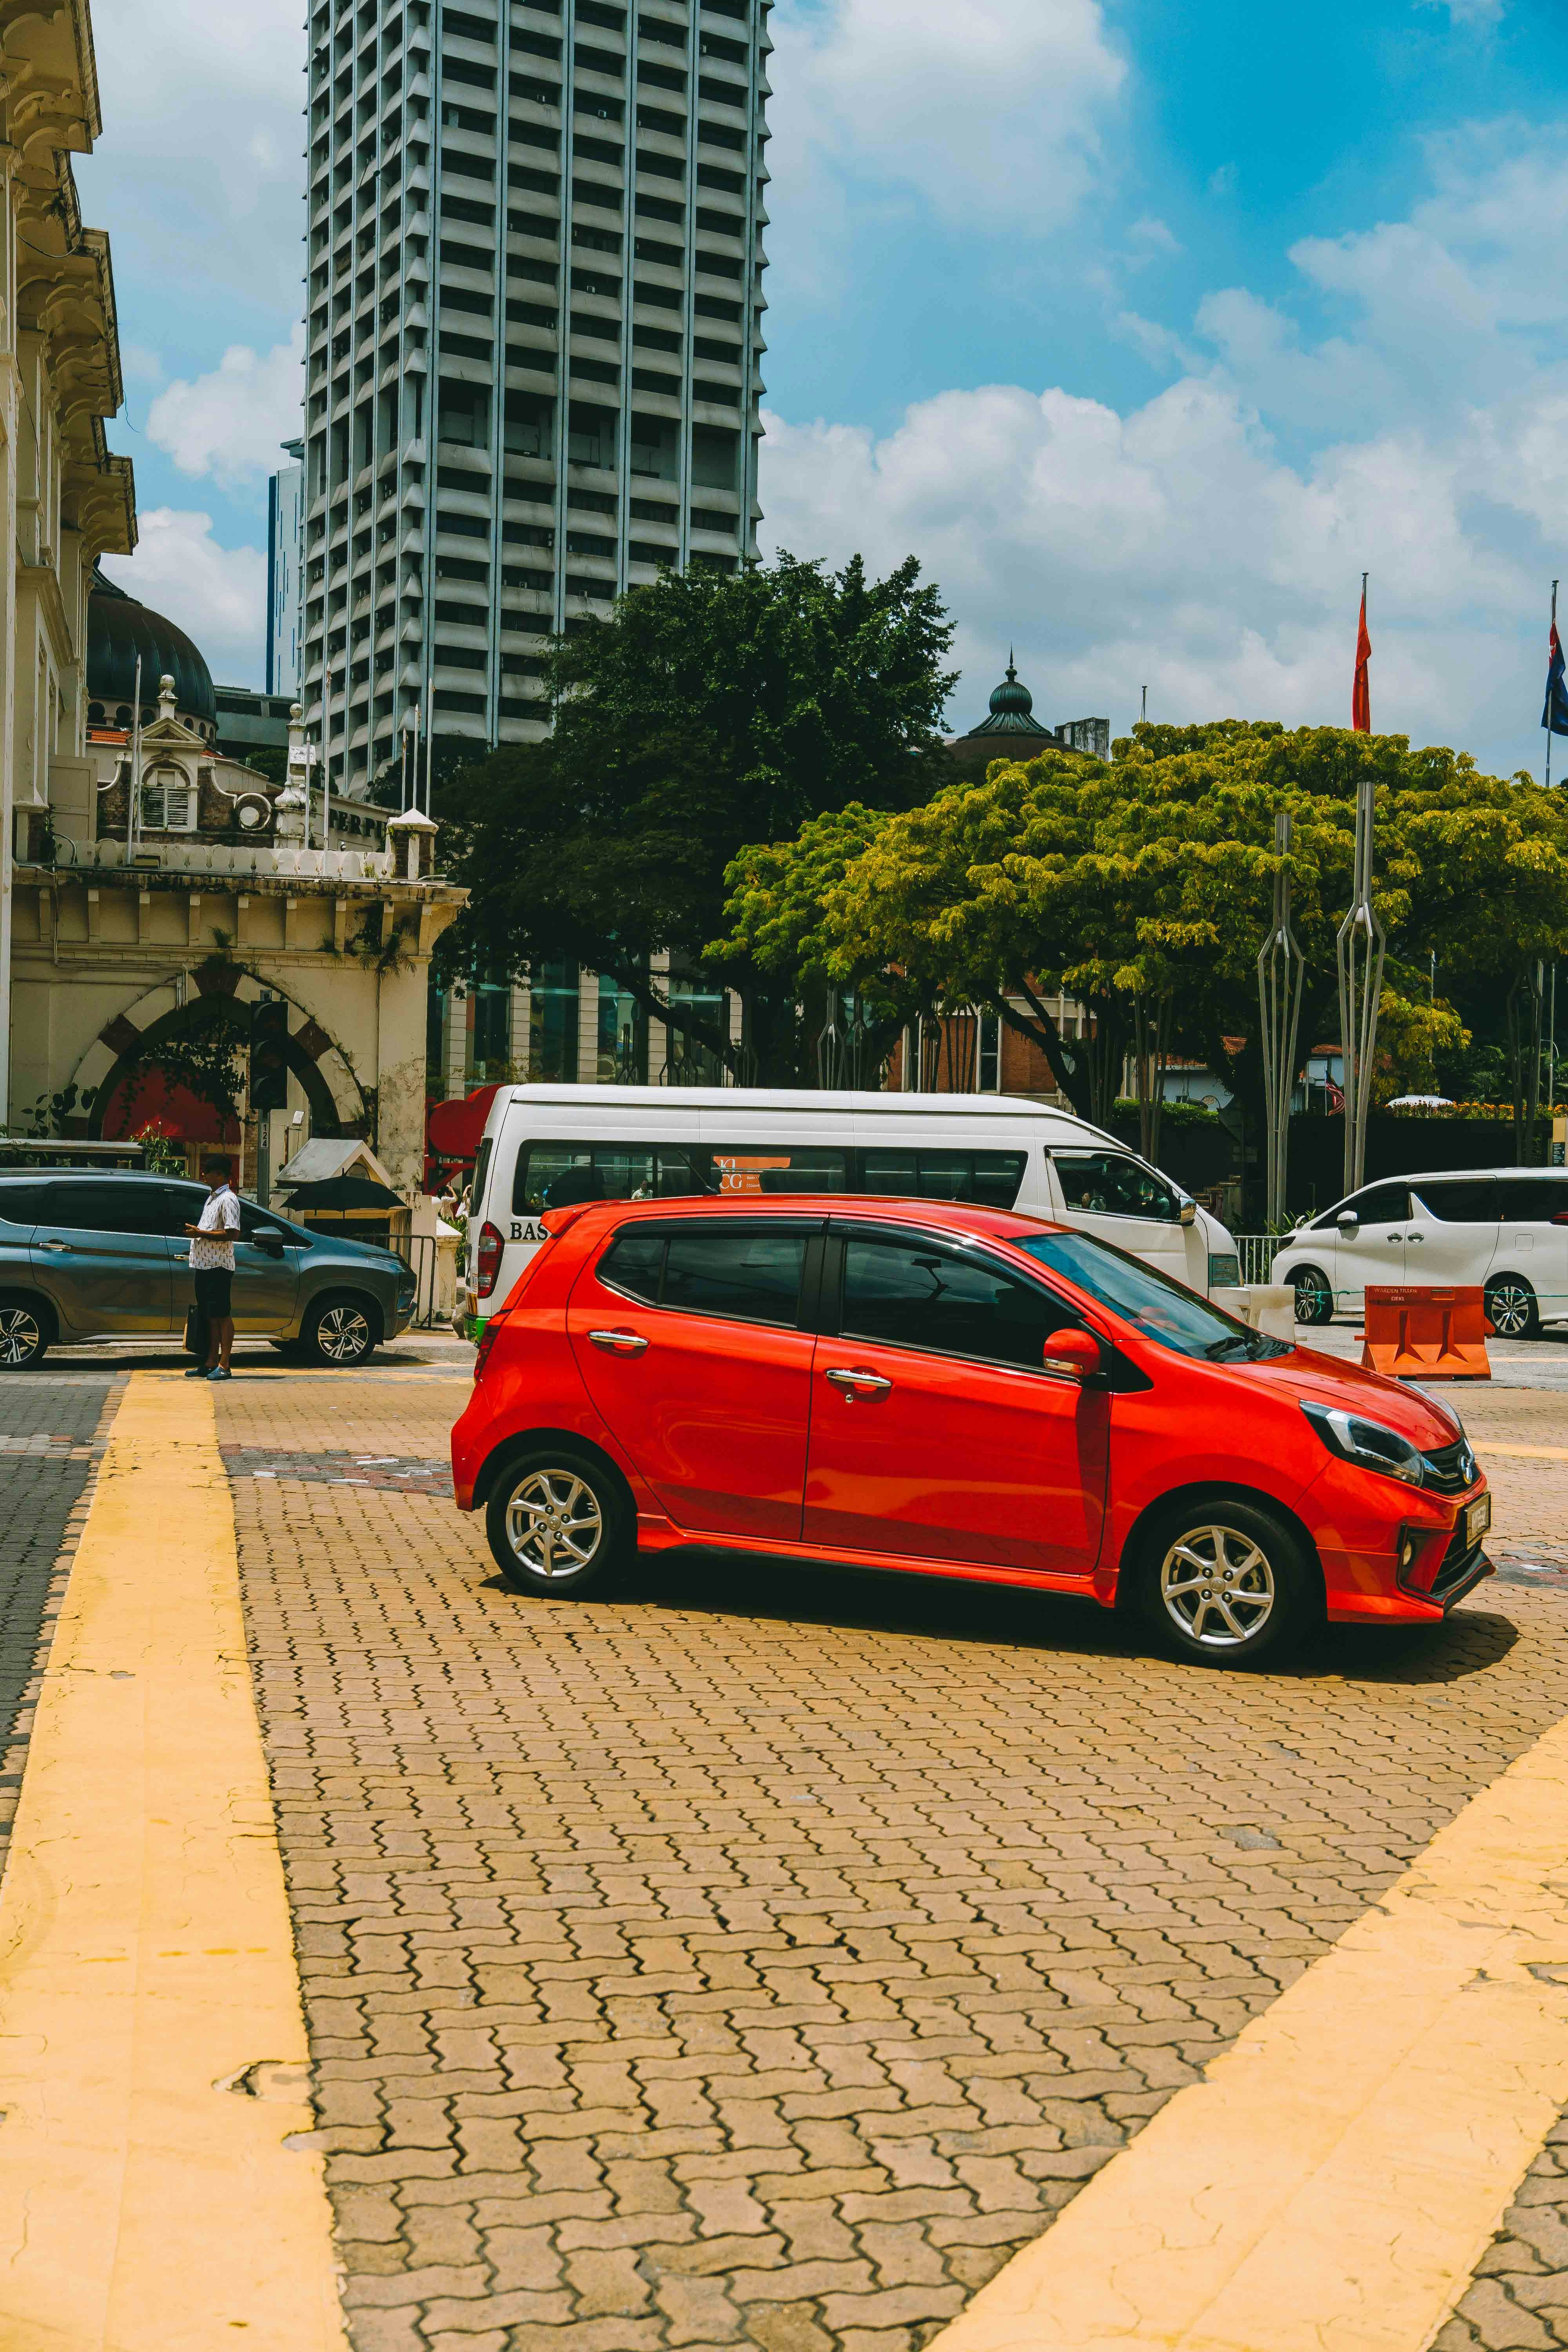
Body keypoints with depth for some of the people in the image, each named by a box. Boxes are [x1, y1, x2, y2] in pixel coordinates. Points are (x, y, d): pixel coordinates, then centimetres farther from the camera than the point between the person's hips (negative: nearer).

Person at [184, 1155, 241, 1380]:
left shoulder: (228, 1199, -11)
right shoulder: (211, 1198, 20)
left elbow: (231, 1234, -20)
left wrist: (201, 1233, -17)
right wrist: (195, 1231, 12)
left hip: (219, 1266, -10)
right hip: (204, 1264, 10)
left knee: (222, 1315, -7)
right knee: (209, 1316, 10)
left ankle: (224, 1366, -7)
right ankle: (211, 1363, 13)